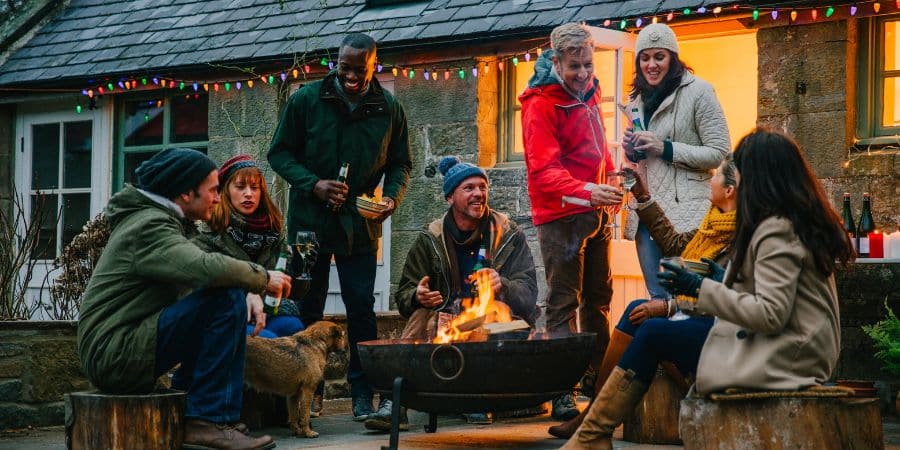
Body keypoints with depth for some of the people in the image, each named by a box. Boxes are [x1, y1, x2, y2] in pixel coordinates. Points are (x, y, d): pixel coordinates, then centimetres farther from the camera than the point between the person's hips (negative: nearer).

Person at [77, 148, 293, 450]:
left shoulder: (157, 221, 20)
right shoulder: (151, 227, -13)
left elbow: (195, 274, 18)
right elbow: (207, 268, -30)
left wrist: (248, 297, -1)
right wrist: (263, 278, -14)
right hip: (116, 354, -10)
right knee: (227, 300, -20)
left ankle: (184, 413, 11)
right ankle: (208, 421, -17)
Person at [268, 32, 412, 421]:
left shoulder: (389, 109, 1)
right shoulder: (306, 100, -4)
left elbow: (400, 163, 10)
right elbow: (279, 153, -1)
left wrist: (392, 196, -11)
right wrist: (313, 185, -16)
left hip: (360, 225, 1)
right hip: (309, 221, 0)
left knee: (361, 308, 0)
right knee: (307, 309, 7)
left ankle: (363, 393, 6)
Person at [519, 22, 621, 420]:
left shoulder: (588, 94, 12)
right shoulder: (541, 104, -13)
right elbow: (543, 170, -22)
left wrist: (610, 184, 11)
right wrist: (587, 191, -36)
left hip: (594, 214, 8)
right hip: (561, 216, -8)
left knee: (599, 298, 15)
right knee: (564, 303, -8)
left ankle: (598, 377, 26)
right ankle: (562, 394, -8)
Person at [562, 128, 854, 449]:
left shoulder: (776, 230, -16)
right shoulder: (804, 220, 14)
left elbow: (771, 315, -23)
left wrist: (700, 289, -17)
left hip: (781, 360, -10)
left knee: (652, 335, -4)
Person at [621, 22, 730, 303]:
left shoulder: (698, 92, -6)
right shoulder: (638, 100, 16)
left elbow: (719, 152, -9)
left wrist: (665, 148, -17)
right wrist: (632, 151, 3)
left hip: (685, 210, -7)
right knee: (658, 296, 9)